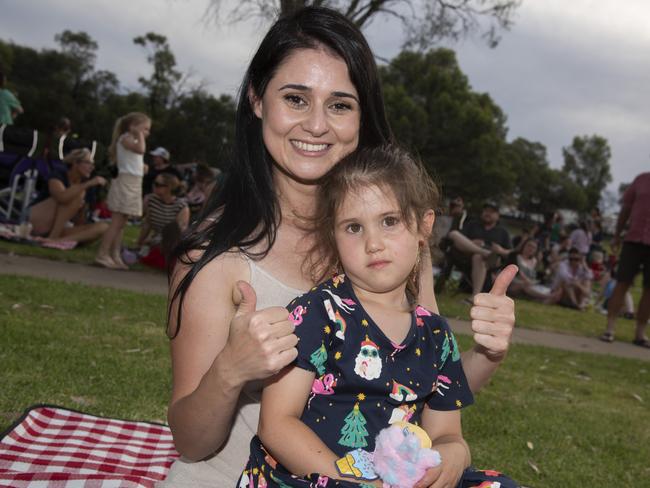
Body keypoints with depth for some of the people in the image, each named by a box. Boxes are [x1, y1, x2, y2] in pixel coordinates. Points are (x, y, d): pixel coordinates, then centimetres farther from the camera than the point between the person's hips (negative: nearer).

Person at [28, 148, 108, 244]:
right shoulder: (57, 175, -10)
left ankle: (60, 240, -30)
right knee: (78, 194, -26)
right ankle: (52, 238, -25)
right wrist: (89, 183, -33)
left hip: (59, 228, 6)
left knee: (103, 227, -17)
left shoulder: (83, 183, 6)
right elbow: (62, 197, -36)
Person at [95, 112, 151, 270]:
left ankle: (115, 255, 10)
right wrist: (140, 136, -13)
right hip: (126, 182, -9)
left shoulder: (132, 141, 22)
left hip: (133, 184, 9)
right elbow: (140, 149, -25)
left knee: (121, 223, 8)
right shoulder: (125, 138, -6)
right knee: (117, 222, -10)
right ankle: (102, 254, -7)